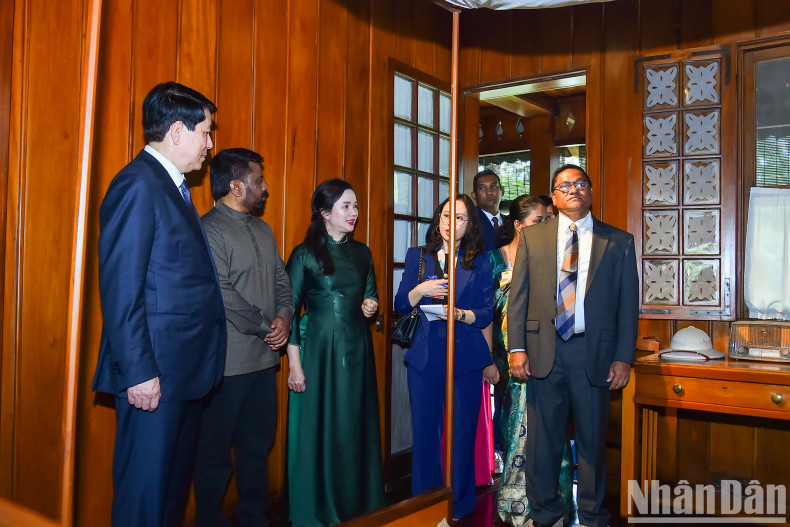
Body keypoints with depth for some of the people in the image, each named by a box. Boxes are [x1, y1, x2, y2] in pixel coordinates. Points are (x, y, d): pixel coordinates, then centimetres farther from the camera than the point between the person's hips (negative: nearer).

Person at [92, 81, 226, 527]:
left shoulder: (173, 186, 16)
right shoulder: (137, 185, -12)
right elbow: (120, 290, -17)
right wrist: (139, 372, -19)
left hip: (185, 371, 9)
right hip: (155, 373, -9)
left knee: (175, 486, 19)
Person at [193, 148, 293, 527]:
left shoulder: (263, 230, 15)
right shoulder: (209, 229, -11)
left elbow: (281, 279, 15)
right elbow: (221, 293, -18)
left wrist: (284, 317, -4)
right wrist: (266, 327, -12)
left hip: (265, 356, 8)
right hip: (227, 363, -8)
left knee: (258, 443, 16)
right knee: (216, 449, 5)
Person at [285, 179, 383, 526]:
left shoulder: (361, 253, 9)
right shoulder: (305, 255, -5)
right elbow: (290, 310, -7)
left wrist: (371, 305, -5)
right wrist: (294, 364, -12)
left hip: (357, 351, 5)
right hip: (319, 351, -4)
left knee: (356, 426, 10)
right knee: (320, 429, 1)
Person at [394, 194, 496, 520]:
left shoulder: (480, 261, 6)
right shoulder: (417, 257, 10)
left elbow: (487, 313, 1)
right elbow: (400, 306, 7)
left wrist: (461, 315, -18)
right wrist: (420, 290, -12)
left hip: (465, 358, -1)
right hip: (424, 357, 1)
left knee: (461, 433, 3)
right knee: (424, 432, 6)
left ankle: (459, 506, 21)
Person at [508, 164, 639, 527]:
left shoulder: (619, 242, 5)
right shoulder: (532, 237, 7)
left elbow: (628, 304, 3)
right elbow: (518, 296, 3)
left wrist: (624, 358, -3)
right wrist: (517, 348, -4)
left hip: (594, 352, 0)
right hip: (544, 351, 1)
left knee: (593, 438, 11)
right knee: (542, 438, 9)